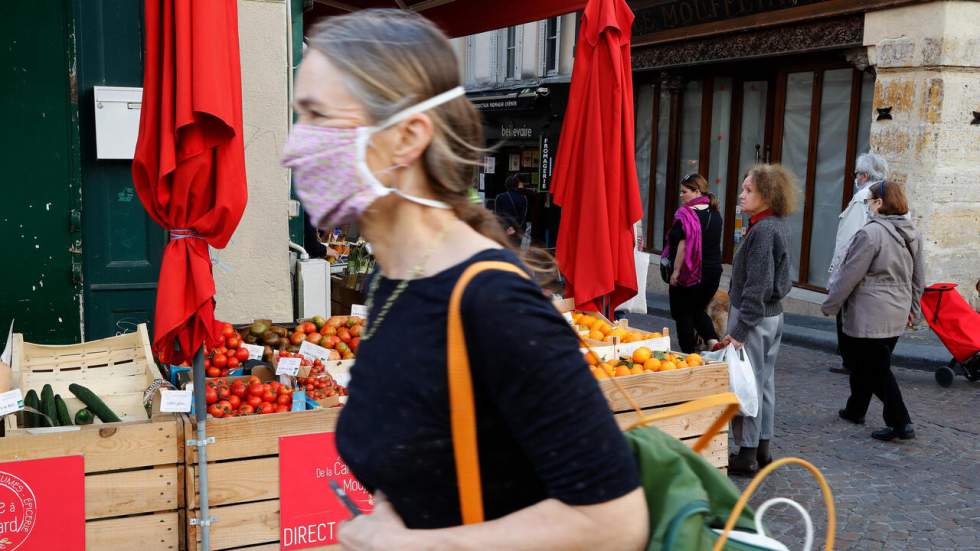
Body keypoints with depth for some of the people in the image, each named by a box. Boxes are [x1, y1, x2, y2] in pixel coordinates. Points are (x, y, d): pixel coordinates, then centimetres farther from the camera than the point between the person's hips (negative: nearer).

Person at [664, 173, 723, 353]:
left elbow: (683, 245, -21)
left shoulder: (687, 214, -17)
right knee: (698, 310, 22)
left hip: (689, 272, -7)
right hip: (713, 270, 7)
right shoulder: (715, 213, 7)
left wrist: (676, 271, -16)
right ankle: (712, 340, 2)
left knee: (683, 314, 7)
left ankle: (689, 353, 10)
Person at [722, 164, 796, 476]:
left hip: (755, 317, -10)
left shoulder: (764, 230, -20)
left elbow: (756, 286, -23)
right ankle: (762, 448, 26)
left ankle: (747, 455, 5)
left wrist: (740, 330, -20)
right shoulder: (777, 225, 10)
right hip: (772, 313, 10)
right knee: (764, 383, 16)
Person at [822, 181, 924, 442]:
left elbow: (850, 275, -15)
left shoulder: (871, 233, -18)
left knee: (875, 369, -1)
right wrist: (912, 307, 27)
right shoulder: (912, 234, 9)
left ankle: (900, 423, -3)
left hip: (869, 317, -8)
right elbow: (919, 278, 17)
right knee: (862, 361, 20)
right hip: (897, 315, 8)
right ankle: (855, 410, 33)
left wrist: (830, 305, -3)